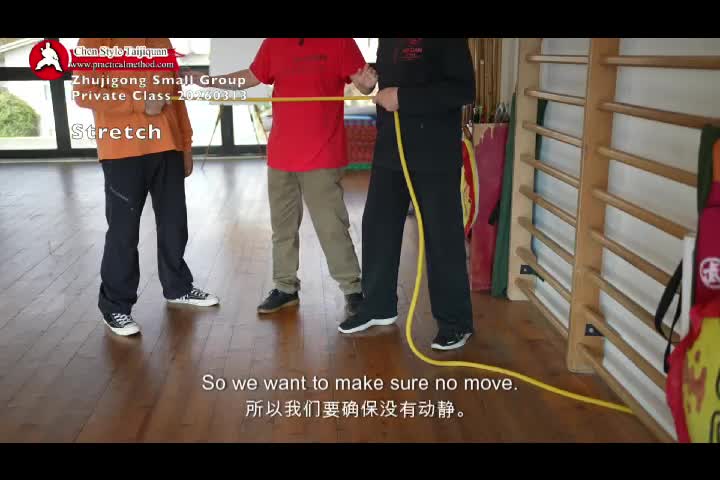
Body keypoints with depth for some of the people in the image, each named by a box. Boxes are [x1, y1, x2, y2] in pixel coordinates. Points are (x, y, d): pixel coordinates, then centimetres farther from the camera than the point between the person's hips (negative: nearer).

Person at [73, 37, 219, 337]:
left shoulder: (161, 42, 16)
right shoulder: (96, 42, -3)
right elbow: (83, 93, -11)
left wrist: (186, 144, 15)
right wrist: (139, 103, -16)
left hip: (167, 148, 6)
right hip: (123, 151, -6)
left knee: (174, 223, 13)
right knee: (123, 231, 0)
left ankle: (178, 287, 31)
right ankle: (115, 306, 13)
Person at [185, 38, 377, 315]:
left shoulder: (339, 42, -5)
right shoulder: (273, 44, 8)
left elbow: (363, 82, -7)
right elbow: (251, 77, 16)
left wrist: (366, 84, -29)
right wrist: (211, 81, 8)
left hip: (322, 157, -5)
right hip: (280, 156, 5)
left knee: (332, 227, -3)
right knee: (282, 226, 13)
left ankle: (353, 289, 11)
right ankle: (286, 287, 27)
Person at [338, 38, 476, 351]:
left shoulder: (449, 42, -12)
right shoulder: (387, 42, 12)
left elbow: (464, 90, -20)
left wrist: (402, 98, -21)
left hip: (435, 155, -7)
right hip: (389, 152, 8)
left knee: (442, 237, 0)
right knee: (377, 228, 11)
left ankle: (455, 321, 15)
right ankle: (378, 306, 29)